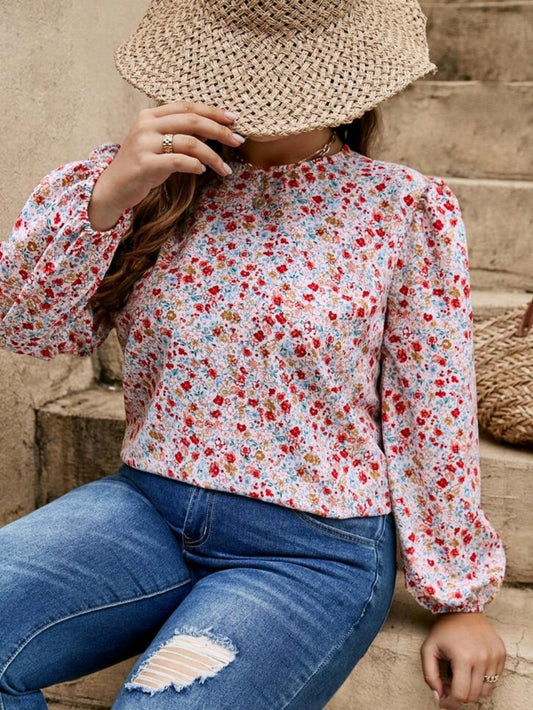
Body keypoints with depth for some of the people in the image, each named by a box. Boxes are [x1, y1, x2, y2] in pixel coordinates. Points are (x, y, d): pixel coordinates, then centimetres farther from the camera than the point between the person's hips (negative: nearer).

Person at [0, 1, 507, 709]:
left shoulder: (403, 207, -4)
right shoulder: (166, 182, 5)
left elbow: (430, 413, -1)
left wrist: (460, 598, 4)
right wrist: (104, 196, -18)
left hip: (312, 551, -3)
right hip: (147, 507, 4)